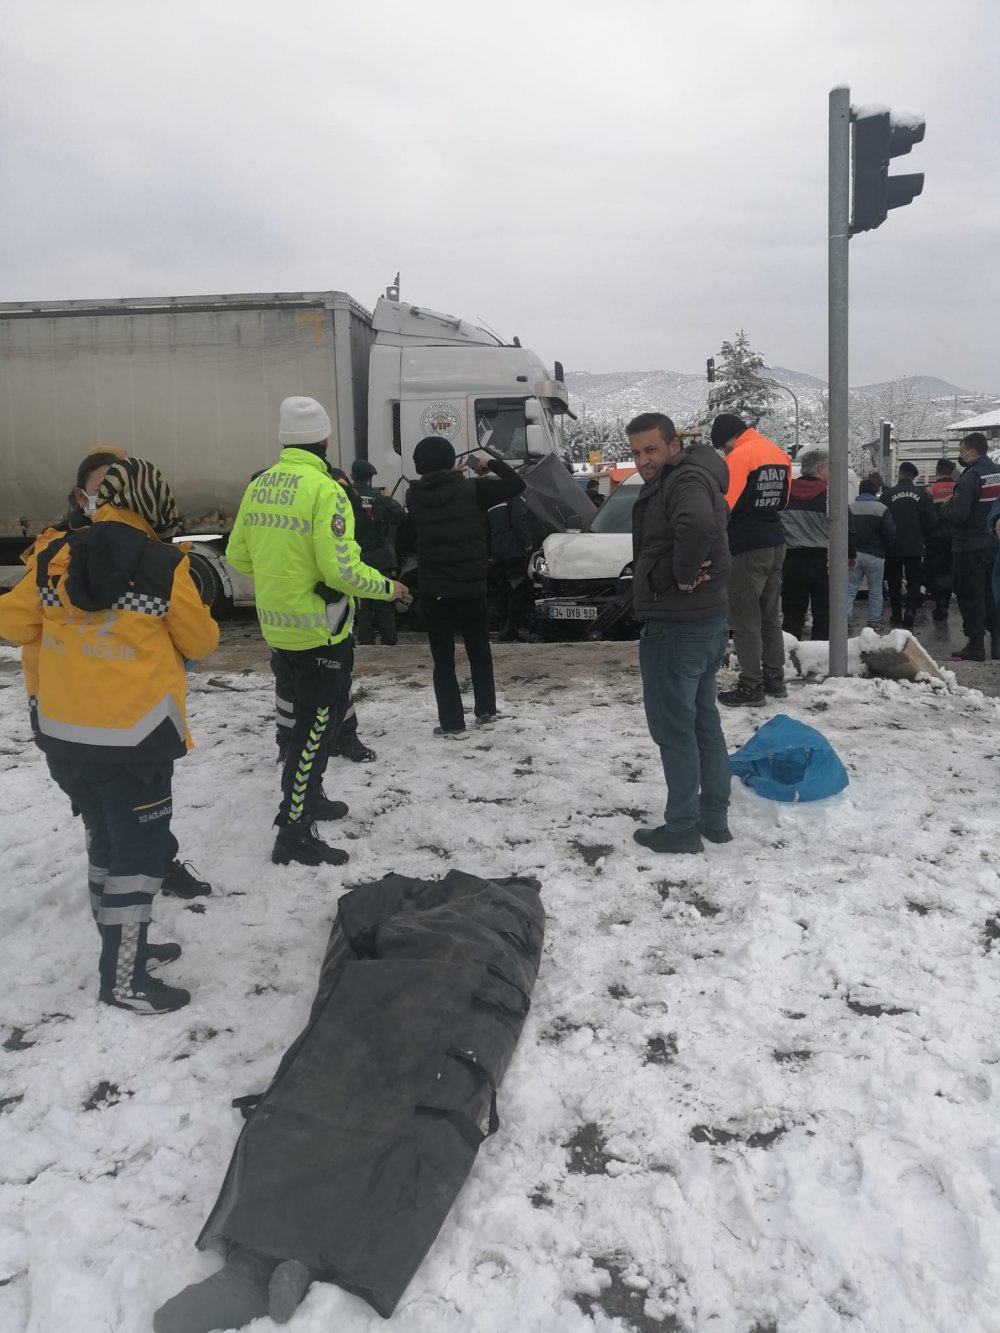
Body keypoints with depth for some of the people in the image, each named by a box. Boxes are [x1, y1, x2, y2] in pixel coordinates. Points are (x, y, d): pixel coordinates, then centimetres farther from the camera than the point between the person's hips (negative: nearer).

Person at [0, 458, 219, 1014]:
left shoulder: (55, 557, 1)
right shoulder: (165, 565, -12)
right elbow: (200, 641, -2)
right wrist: (200, 619, 19)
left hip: (62, 733, 6)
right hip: (133, 737, -6)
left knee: (107, 838, 22)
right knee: (141, 850, 7)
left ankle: (124, 945, 37)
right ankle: (123, 980, 12)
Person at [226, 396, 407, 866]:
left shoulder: (258, 486, 4)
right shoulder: (325, 490, -18)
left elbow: (237, 555, 10)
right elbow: (341, 570, -23)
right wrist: (386, 586, -6)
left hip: (277, 625, 7)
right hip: (320, 628, -7)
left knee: (310, 713, 24)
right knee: (317, 724, 2)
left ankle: (306, 797, 39)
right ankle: (294, 834, 5)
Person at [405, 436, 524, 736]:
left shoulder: (415, 496, -2)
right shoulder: (471, 489, -9)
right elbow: (517, 484, -7)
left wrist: (452, 476, 20)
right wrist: (492, 463, 5)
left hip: (433, 589, 0)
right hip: (471, 586, 0)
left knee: (443, 659, 6)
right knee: (480, 652, 18)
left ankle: (452, 723, 4)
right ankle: (486, 711, 24)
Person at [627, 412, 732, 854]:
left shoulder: (685, 481, -18)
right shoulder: (670, 482, 15)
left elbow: (697, 525, -40)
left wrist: (684, 574, -25)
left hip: (677, 627, -11)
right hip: (705, 621, 11)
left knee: (673, 729, -1)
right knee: (703, 722, 16)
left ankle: (682, 827, 8)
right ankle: (715, 818, 26)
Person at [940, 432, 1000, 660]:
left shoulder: (970, 477, -18)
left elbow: (957, 515, -23)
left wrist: (944, 508, -4)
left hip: (969, 545, -7)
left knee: (969, 595, -1)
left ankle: (976, 645, 1)